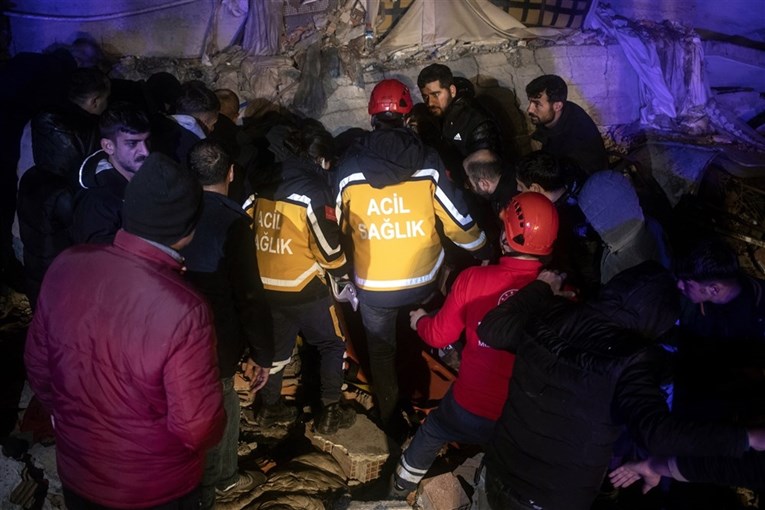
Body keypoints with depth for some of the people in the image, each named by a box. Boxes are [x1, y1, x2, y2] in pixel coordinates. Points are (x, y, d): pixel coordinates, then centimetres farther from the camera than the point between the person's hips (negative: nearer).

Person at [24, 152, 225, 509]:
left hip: (76, 469, 4)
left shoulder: (66, 266, -18)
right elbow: (196, 429, -25)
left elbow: (37, 365, -2)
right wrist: (215, 427, -2)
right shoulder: (183, 312, -35)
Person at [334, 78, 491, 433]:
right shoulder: (428, 162, -11)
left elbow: (340, 225, 4)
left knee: (381, 350, 21)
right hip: (422, 281, 1)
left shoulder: (348, 167, -8)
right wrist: (485, 251, 11)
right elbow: (457, 220, -7)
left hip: (373, 285, 0)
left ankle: (390, 419, 37)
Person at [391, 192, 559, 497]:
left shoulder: (474, 278, -19)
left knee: (430, 434, 32)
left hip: (470, 409, 1)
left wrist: (419, 320, 17)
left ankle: (403, 485, 53)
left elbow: (439, 336, -5)